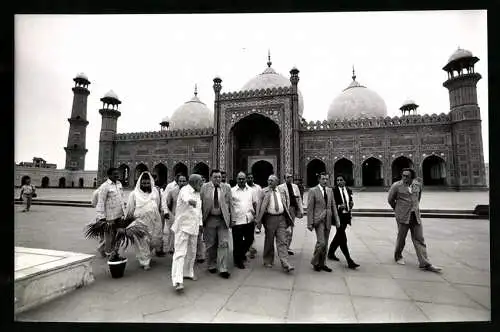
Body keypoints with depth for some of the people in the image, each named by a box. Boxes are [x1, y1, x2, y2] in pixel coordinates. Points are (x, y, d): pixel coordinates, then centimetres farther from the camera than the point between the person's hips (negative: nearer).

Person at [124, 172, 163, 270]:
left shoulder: (155, 192, 7)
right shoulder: (134, 193, 0)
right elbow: (130, 209, 7)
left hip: (154, 221, 3)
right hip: (140, 222, -2)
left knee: (154, 240, 8)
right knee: (142, 242, -1)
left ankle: (149, 256, 33)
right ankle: (145, 262, 12)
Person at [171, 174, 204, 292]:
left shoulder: (197, 193, 14)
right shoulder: (185, 190, -13)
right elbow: (186, 197, -40)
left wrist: (200, 223, 19)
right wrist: (190, 201, -61)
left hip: (193, 227, 8)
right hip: (183, 226, -8)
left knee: (191, 252, 18)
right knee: (180, 253, -9)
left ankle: (188, 273, 35)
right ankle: (177, 281, -8)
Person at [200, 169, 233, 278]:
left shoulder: (226, 188, 4)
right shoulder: (205, 187, 1)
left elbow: (229, 203, 6)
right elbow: (200, 203, 1)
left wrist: (230, 218, 4)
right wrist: (201, 218, -2)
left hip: (223, 219, 0)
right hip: (209, 219, 0)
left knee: (224, 244, -2)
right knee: (210, 245, 11)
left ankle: (223, 269, 6)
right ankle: (212, 266, 29)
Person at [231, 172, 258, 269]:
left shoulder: (250, 190, 8)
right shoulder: (232, 191, -3)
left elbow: (255, 203, 13)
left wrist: (256, 215, 6)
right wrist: (230, 219, -8)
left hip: (249, 220, 4)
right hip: (237, 221, -4)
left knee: (249, 239, 14)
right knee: (238, 242, 5)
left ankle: (242, 254, 41)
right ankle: (238, 261, 23)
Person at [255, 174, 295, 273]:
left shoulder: (282, 191, 7)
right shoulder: (264, 192, -4)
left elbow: (287, 202, 21)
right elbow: (261, 206, -7)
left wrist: (286, 213, 13)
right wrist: (259, 221, -11)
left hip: (281, 218, 2)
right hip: (270, 218, -2)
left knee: (282, 241, -1)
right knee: (269, 241, 10)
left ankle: (285, 264, -1)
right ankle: (268, 261, 27)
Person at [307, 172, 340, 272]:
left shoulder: (330, 190, 11)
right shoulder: (313, 191, -6)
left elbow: (333, 206, 12)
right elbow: (310, 208, -8)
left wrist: (337, 220, 7)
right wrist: (310, 223, -12)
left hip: (328, 220, 6)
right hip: (318, 220, -6)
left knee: (325, 243, 11)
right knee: (321, 242, -10)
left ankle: (322, 264, 24)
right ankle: (315, 262, 12)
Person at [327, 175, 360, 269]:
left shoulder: (348, 190, 9)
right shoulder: (333, 190, -10)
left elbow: (350, 201, 18)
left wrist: (351, 203, -4)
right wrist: (338, 206, -24)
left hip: (346, 216, 7)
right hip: (338, 216, -7)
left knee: (339, 236, 19)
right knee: (342, 238, -7)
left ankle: (331, 253, 37)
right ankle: (349, 261, -4)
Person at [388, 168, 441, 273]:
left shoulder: (418, 185, 5)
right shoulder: (396, 186, -8)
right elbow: (390, 199, 4)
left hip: (415, 216, 4)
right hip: (403, 216, -4)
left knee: (419, 239, 2)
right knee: (401, 237, 6)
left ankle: (425, 263, 4)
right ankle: (398, 257, 26)